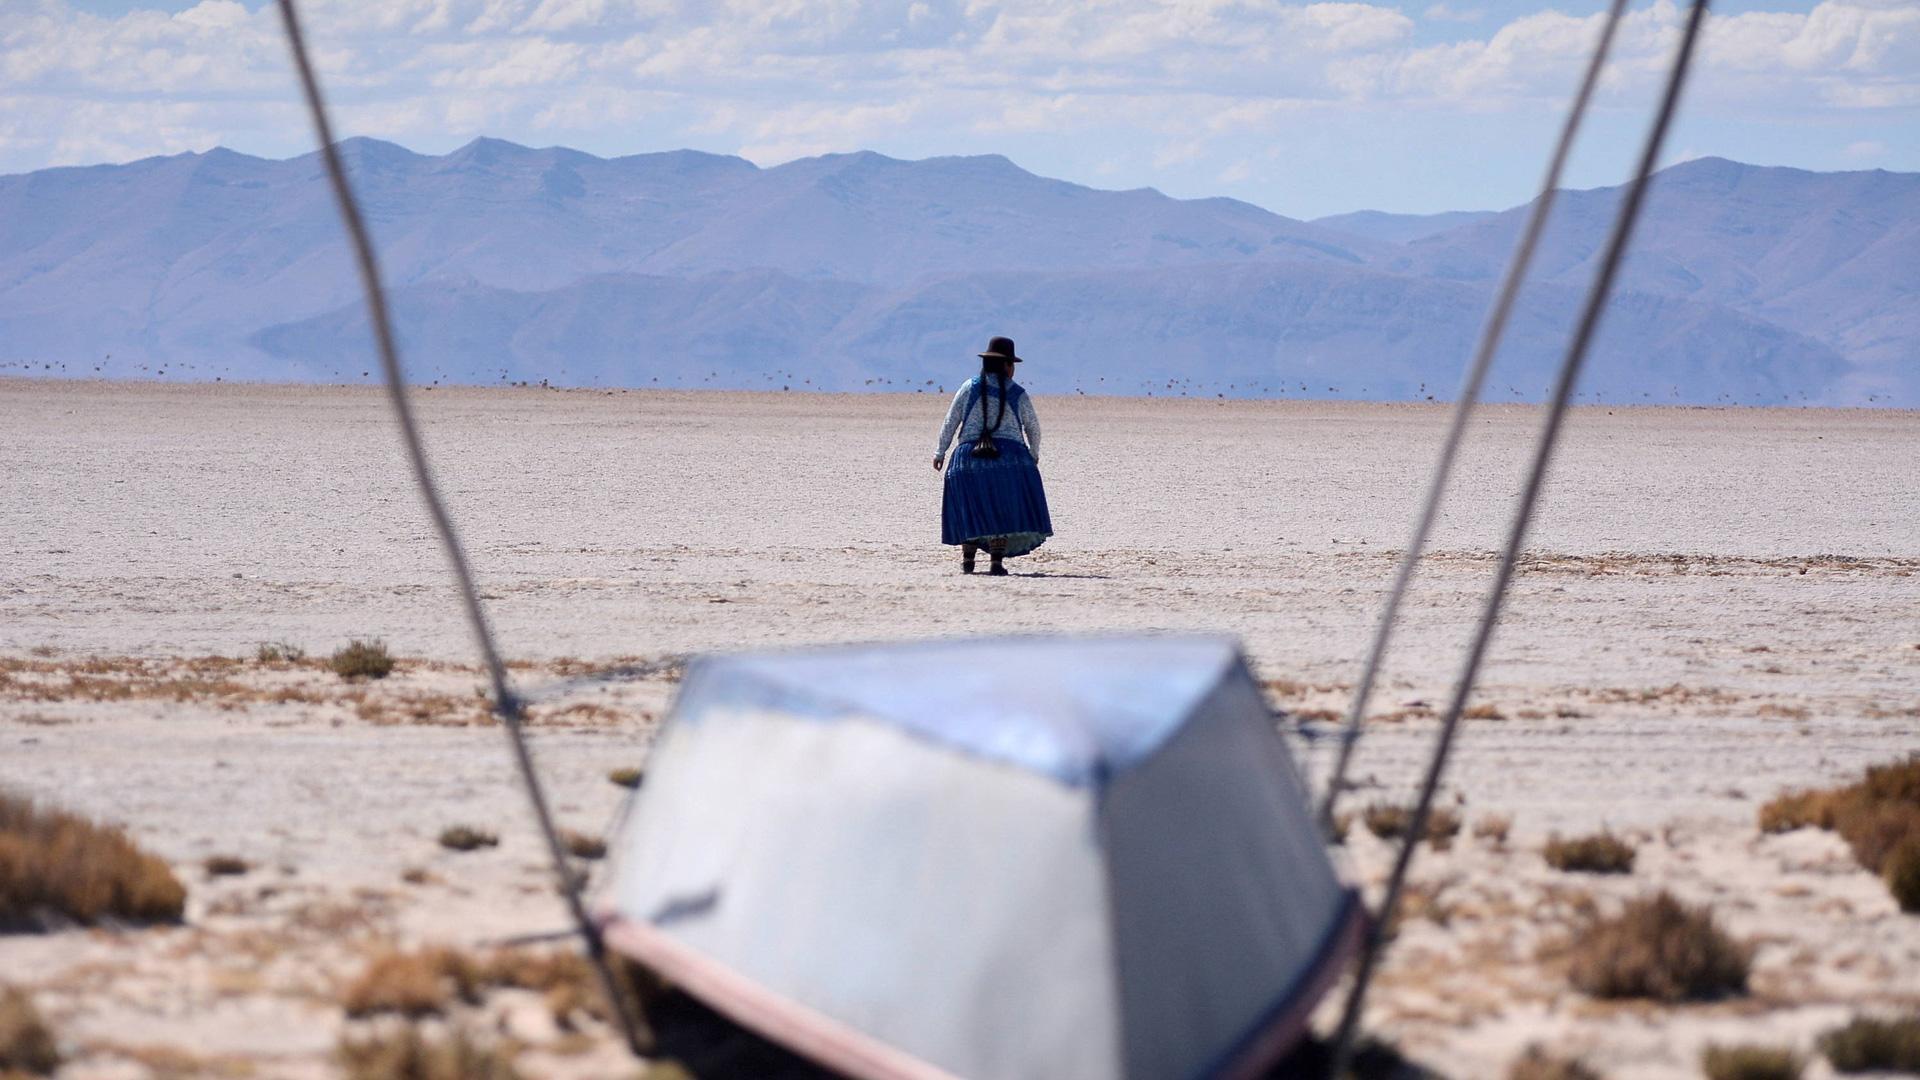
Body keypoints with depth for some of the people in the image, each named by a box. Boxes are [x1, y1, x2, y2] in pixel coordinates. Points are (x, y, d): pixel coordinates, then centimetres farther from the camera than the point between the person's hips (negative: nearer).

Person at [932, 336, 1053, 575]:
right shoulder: (1018, 395, 1)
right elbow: (1032, 427, 12)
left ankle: (967, 560, 8)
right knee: (1003, 511, 2)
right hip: (1009, 458, -1)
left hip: (970, 457, 1)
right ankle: (997, 562, -5)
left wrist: (940, 452, 10)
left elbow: (950, 421, 2)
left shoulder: (969, 388, 1)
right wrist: (1034, 454, 29)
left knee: (970, 510, 10)